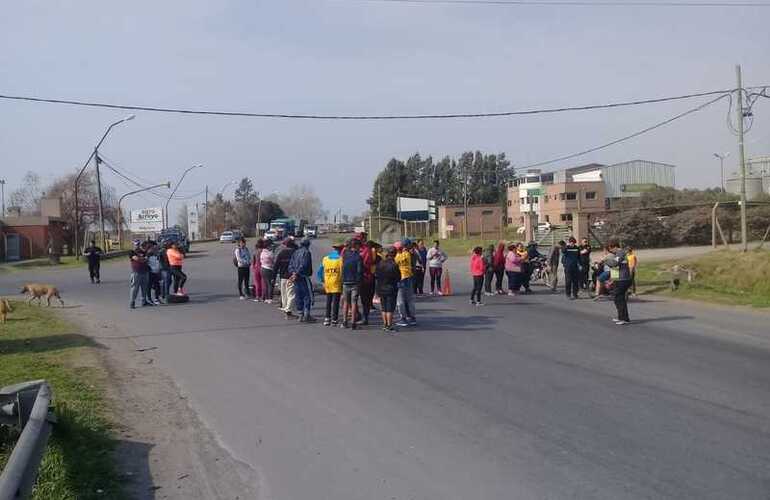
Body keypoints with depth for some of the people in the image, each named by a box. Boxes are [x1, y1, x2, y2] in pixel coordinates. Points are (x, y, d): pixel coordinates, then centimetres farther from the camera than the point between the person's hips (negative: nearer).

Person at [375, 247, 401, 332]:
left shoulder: (380, 263, -1)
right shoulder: (394, 265, -17)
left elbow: (376, 275, 5)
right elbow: (398, 278, -10)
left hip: (381, 288, 5)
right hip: (391, 289, -5)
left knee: (384, 308, 14)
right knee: (390, 308, 1)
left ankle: (384, 325, 19)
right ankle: (389, 326, 1)